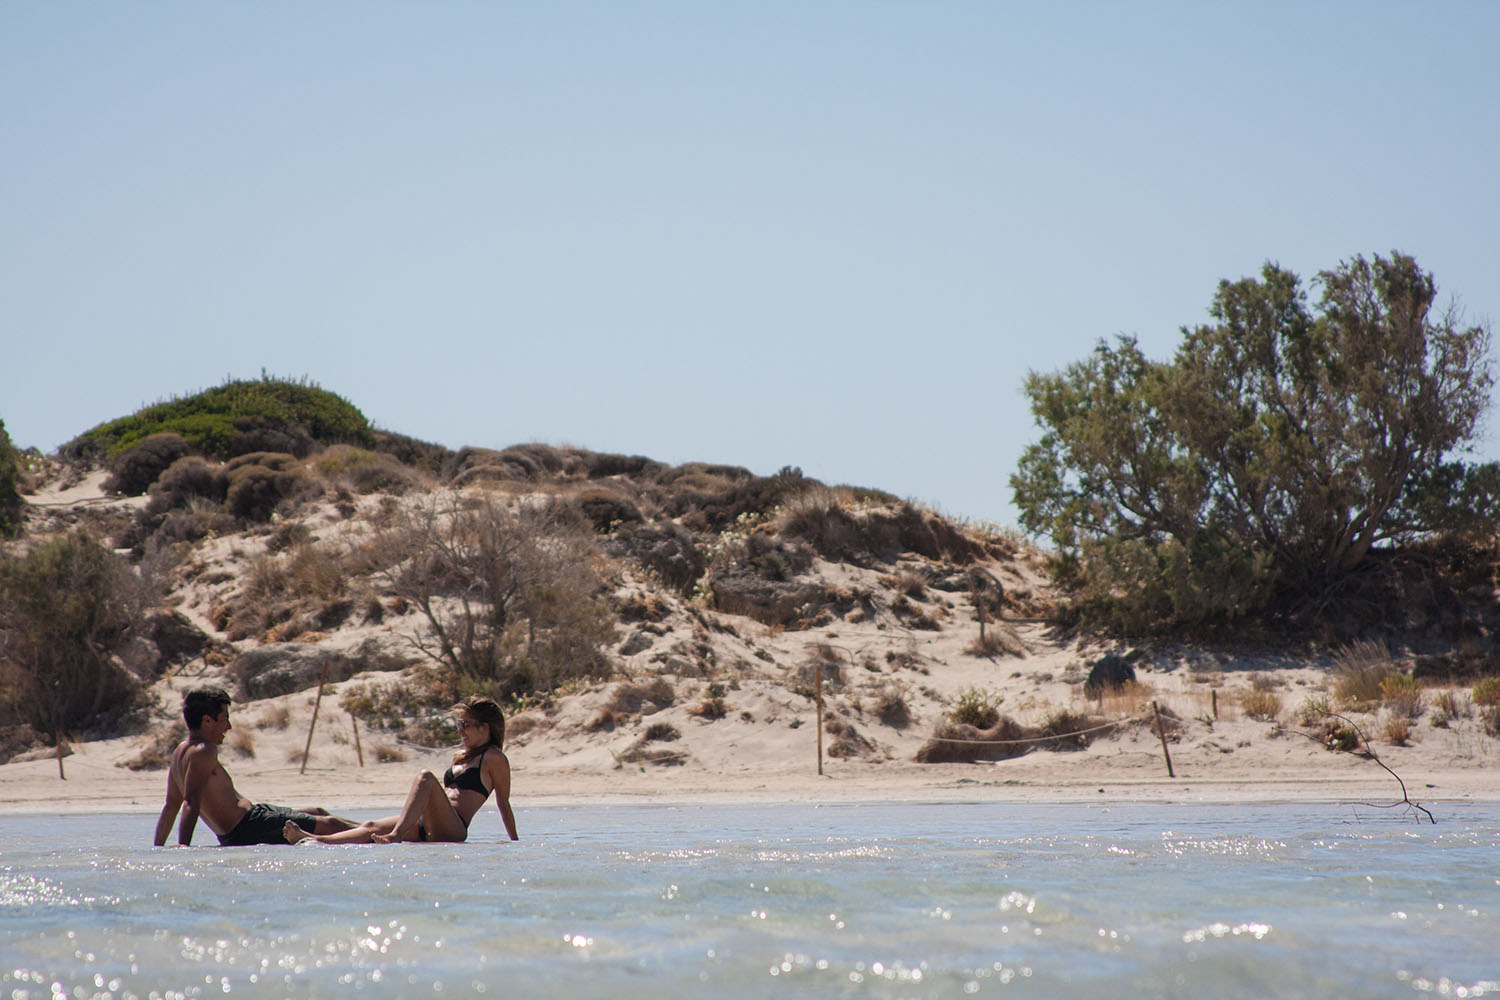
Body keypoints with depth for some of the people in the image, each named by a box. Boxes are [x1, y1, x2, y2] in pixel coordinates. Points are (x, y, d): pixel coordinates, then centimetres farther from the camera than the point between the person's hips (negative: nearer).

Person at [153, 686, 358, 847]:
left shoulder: (181, 752, 11)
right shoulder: (204, 751, -19)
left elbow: (170, 806, 16)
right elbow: (192, 802, -29)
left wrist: (157, 850, 19)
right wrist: (183, 850, -36)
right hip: (248, 828, -11)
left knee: (318, 813, 26)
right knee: (328, 825, -3)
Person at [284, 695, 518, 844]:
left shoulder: (494, 758, 3)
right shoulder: (460, 757, 28)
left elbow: (503, 802, 5)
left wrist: (515, 841, 8)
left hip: (453, 830, -8)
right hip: (426, 827, 8)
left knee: (426, 778, -31)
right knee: (372, 827, -15)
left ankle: (397, 835, -50)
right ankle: (315, 841, -37)